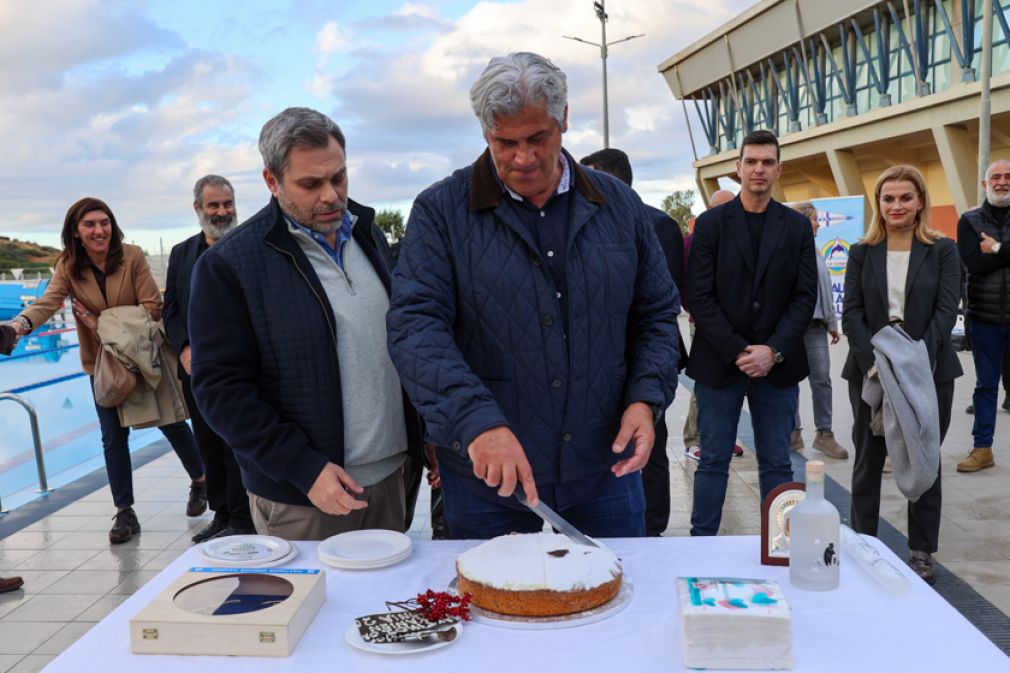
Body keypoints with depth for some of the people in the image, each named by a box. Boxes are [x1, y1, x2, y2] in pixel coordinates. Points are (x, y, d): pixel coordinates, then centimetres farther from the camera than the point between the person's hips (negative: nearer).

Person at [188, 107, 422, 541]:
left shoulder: (368, 234, 8)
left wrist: (424, 438, 9)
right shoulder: (227, 265, -11)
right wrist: (304, 469, -17)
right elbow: (220, 388, -12)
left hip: (392, 474, 5)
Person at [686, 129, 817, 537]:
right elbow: (699, 297, -5)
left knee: (777, 462, 9)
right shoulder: (710, 224, 1)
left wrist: (773, 351, -10)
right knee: (714, 460, 5)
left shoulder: (797, 227, 8)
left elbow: (804, 297, 3)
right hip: (719, 362, -2)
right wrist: (738, 351, -12)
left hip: (777, 363, 2)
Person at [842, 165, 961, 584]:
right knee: (868, 460, 6)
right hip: (870, 369, 1)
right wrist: (872, 360, -16)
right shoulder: (862, 253, 7)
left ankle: (921, 553, 19)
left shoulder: (942, 250, 3)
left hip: (928, 369, -1)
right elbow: (851, 313, -1)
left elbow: (946, 311, -6)